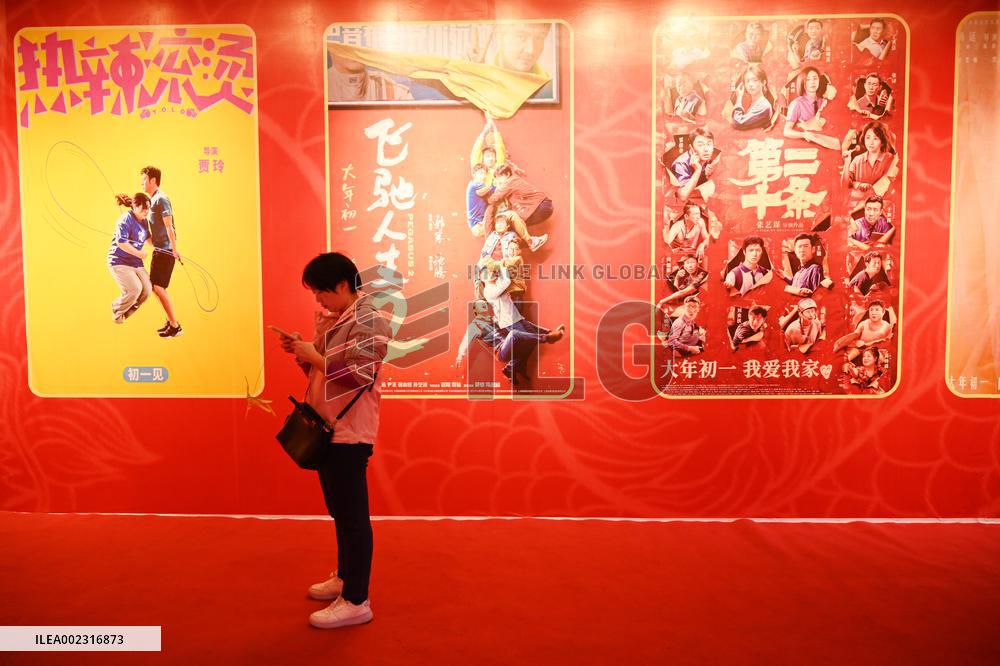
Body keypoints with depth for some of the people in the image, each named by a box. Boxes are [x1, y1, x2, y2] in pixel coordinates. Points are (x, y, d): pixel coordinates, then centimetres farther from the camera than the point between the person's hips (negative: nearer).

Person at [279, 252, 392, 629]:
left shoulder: (368, 320, -15)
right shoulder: (330, 318, 13)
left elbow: (359, 376, -23)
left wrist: (314, 356, -16)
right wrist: (301, 353, 3)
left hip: (349, 433, -9)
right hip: (326, 428, 9)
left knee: (352, 515, -3)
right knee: (339, 511, 20)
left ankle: (356, 601, 6)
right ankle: (345, 577, 36)